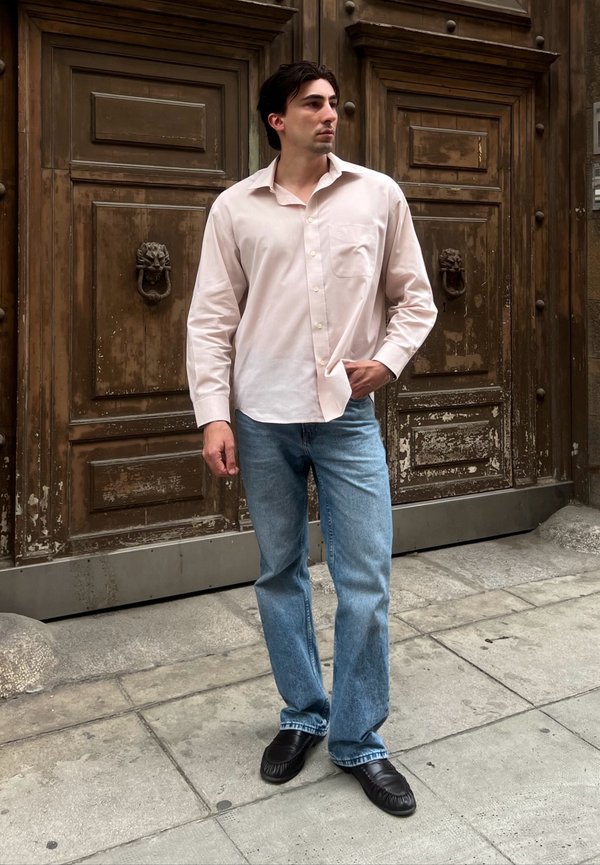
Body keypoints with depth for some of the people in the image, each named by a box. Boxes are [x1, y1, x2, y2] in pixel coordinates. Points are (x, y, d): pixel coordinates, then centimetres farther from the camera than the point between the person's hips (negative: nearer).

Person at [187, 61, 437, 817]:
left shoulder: (378, 195, 5)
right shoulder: (235, 208, 3)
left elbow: (414, 298, 9)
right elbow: (211, 319, 1)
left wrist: (388, 360, -8)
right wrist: (213, 415, -6)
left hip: (348, 417, 0)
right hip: (264, 422, 1)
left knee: (365, 582, 0)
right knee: (280, 577, 11)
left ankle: (358, 741, 18)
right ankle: (303, 718, 30)